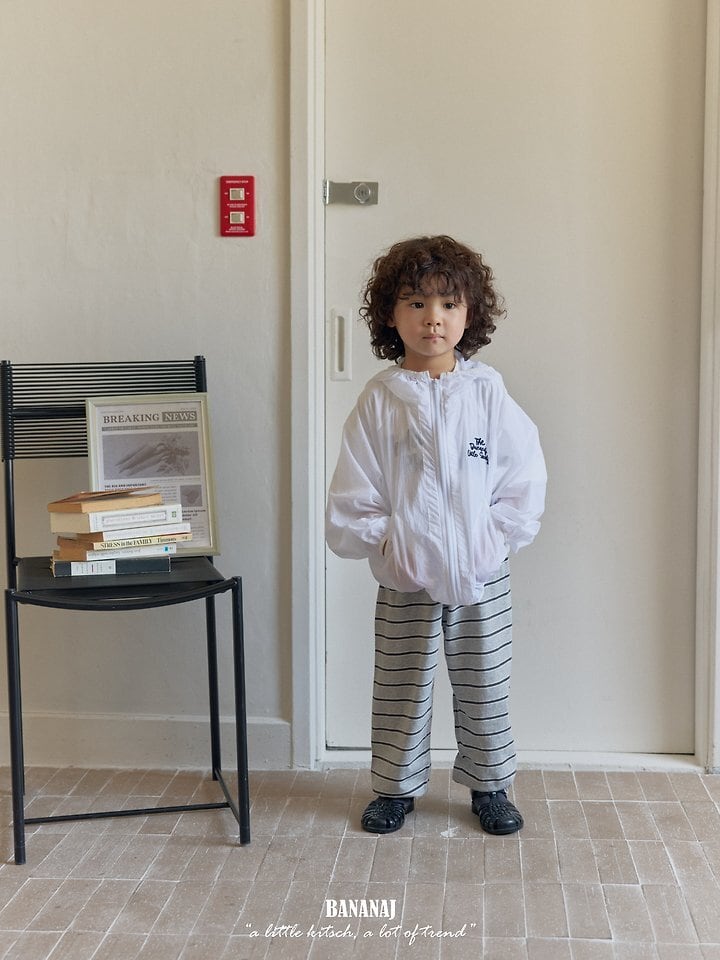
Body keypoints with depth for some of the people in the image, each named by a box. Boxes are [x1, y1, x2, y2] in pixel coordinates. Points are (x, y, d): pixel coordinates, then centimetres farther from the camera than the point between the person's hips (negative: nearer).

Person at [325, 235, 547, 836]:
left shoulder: (487, 392, -3)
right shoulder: (380, 400, -4)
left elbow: (525, 477, -2)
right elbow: (353, 493, -2)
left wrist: (494, 538, -10)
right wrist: (383, 543, -11)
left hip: (481, 574, 1)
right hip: (404, 574, 0)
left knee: (484, 686, 12)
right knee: (400, 686, 11)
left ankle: (490, 786, 32)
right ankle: (396, 787, 30)